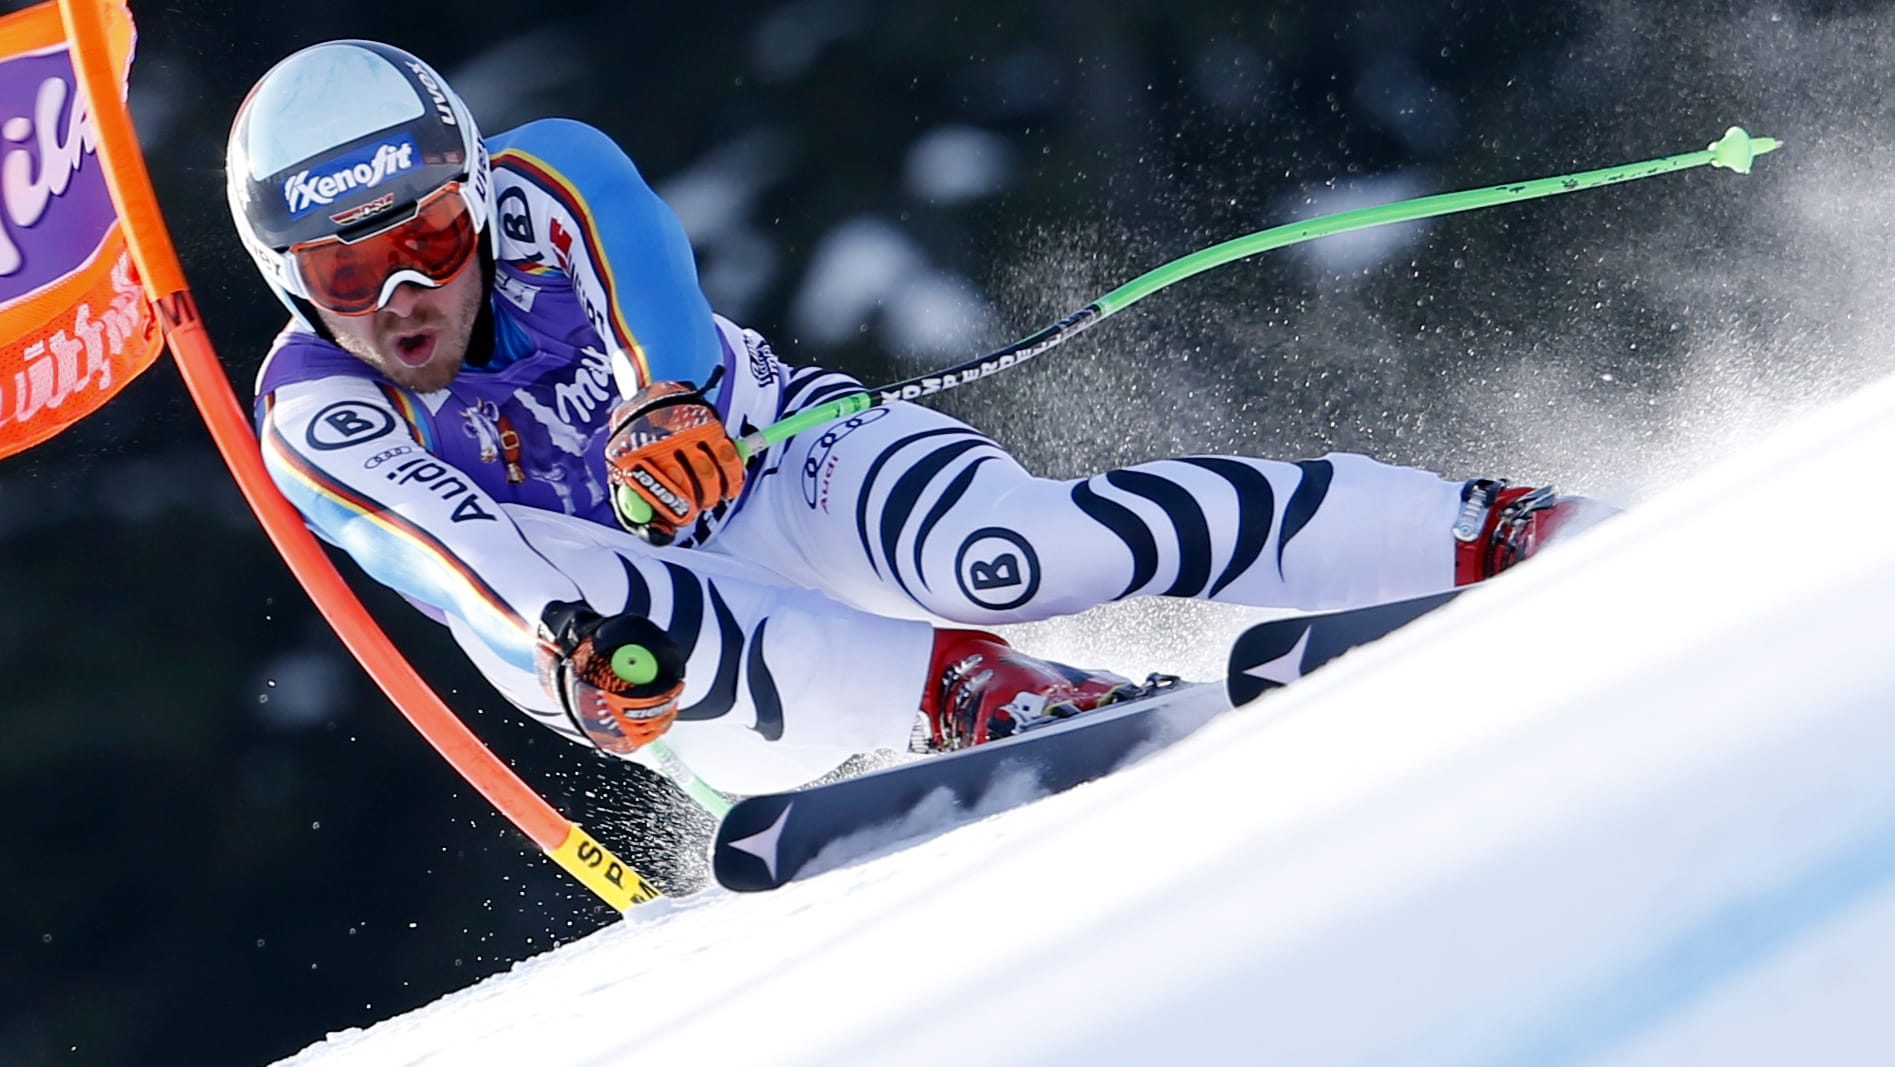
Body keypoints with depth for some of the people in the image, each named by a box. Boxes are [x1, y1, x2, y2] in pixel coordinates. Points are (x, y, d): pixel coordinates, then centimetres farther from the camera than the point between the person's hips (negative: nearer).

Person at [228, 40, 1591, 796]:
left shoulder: (541, 188, -10)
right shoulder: (316, 425, -11)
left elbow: (651, 282, -32)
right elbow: (471, 554, -28)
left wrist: (667, 404, -53)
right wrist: (576, 631, -49)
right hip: (635, 618, 1)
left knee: (998, 552, -29)